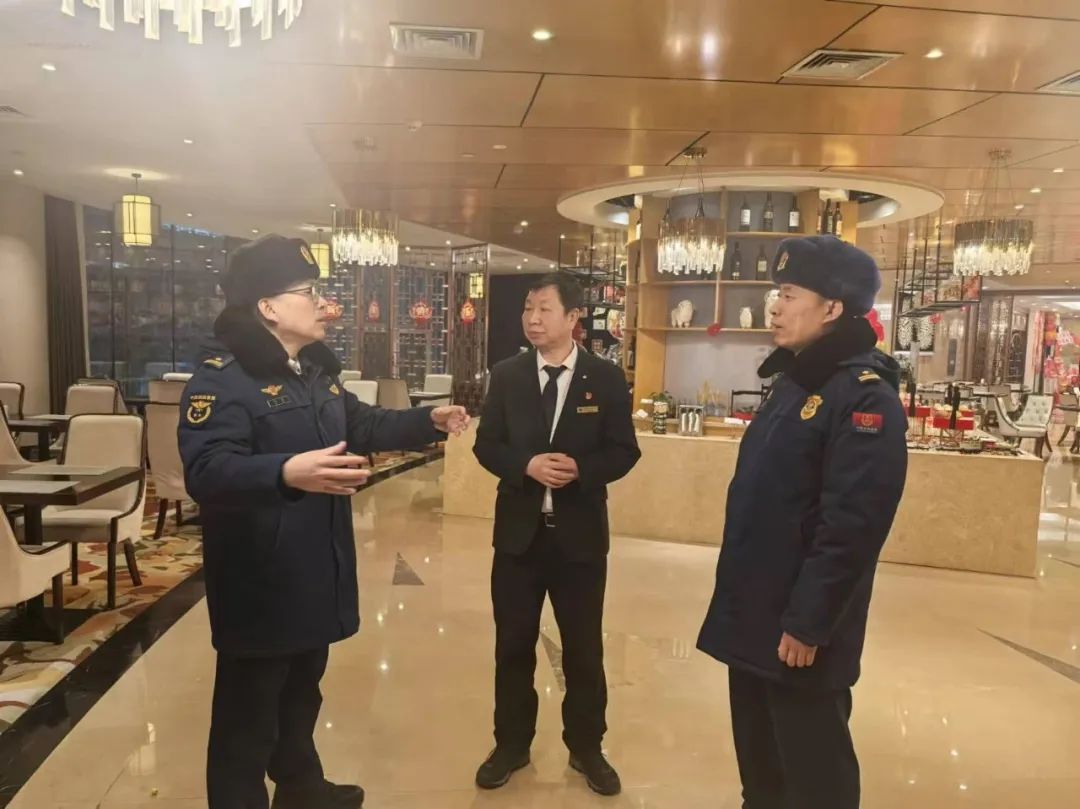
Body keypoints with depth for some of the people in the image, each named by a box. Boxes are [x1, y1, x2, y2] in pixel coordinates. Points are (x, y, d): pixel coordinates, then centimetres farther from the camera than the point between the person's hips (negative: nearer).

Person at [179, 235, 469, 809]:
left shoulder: (317, 370, 11)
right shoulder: (221, 379, -18)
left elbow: (362, 426, 24)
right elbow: (206, 472, -31)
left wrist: (429, 421, 14)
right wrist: (288, 472, -47)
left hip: (316, 573, 9)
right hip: (259, 582, -9)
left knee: (302, 693, 26)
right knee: (248, 716, 6)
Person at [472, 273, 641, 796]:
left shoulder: (605, 378, -4)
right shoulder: (506, 375, 1)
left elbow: (624, 451, -4)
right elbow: (486, 445, 0)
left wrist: (581, 470, -22)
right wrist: (527, 465, -19)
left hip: (580, 533, -1)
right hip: (518, 531, 2)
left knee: (584, 649, 13)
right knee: (513, 646, 13)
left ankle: (585, 747, 34)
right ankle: (511, 745, 34)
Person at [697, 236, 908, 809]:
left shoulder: (865, 396, -18)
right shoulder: (791, 384, 10)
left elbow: (851, 528, -23)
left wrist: (807, 624, -20)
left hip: (798, 630, -8)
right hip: (752, 618, 8)